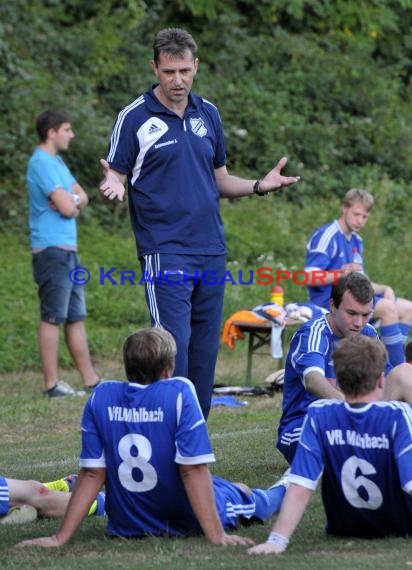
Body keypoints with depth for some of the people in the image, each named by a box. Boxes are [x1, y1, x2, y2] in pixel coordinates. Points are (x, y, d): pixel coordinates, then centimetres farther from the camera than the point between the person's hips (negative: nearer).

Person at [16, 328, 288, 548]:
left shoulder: (101, 398, -12)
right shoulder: (179, 392, -22)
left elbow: (92, 474, -11)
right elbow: (193, 470, -24)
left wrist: (61, 538, -7)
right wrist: (216, 535, -22)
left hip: (126, 526, 3)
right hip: (187, 521, -3)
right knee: (241, 493, 30)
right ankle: (283, 490, 61)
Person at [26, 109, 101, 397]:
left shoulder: (56, 161, 18)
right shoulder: (42, 163, -14)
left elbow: (81, 198, 13)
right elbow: (67, 207, -19)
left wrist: (72, 200, -8)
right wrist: (72, 200, 2)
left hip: (67, 250, 10)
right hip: (53, 251, -10)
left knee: (76, 318, 11)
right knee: (53, 318, -7)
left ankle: (91, 381, 15)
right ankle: (52, 384, -4)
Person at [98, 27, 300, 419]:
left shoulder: (207, 114, 13)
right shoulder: (134, 118, -3)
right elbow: (116, 177, -2)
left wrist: (259, 186, 2)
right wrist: (113, 187, -25)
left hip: (211, 250, 6)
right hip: (164, 251, -5)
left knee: (205, 350, 7)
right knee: (174, 344, -14)